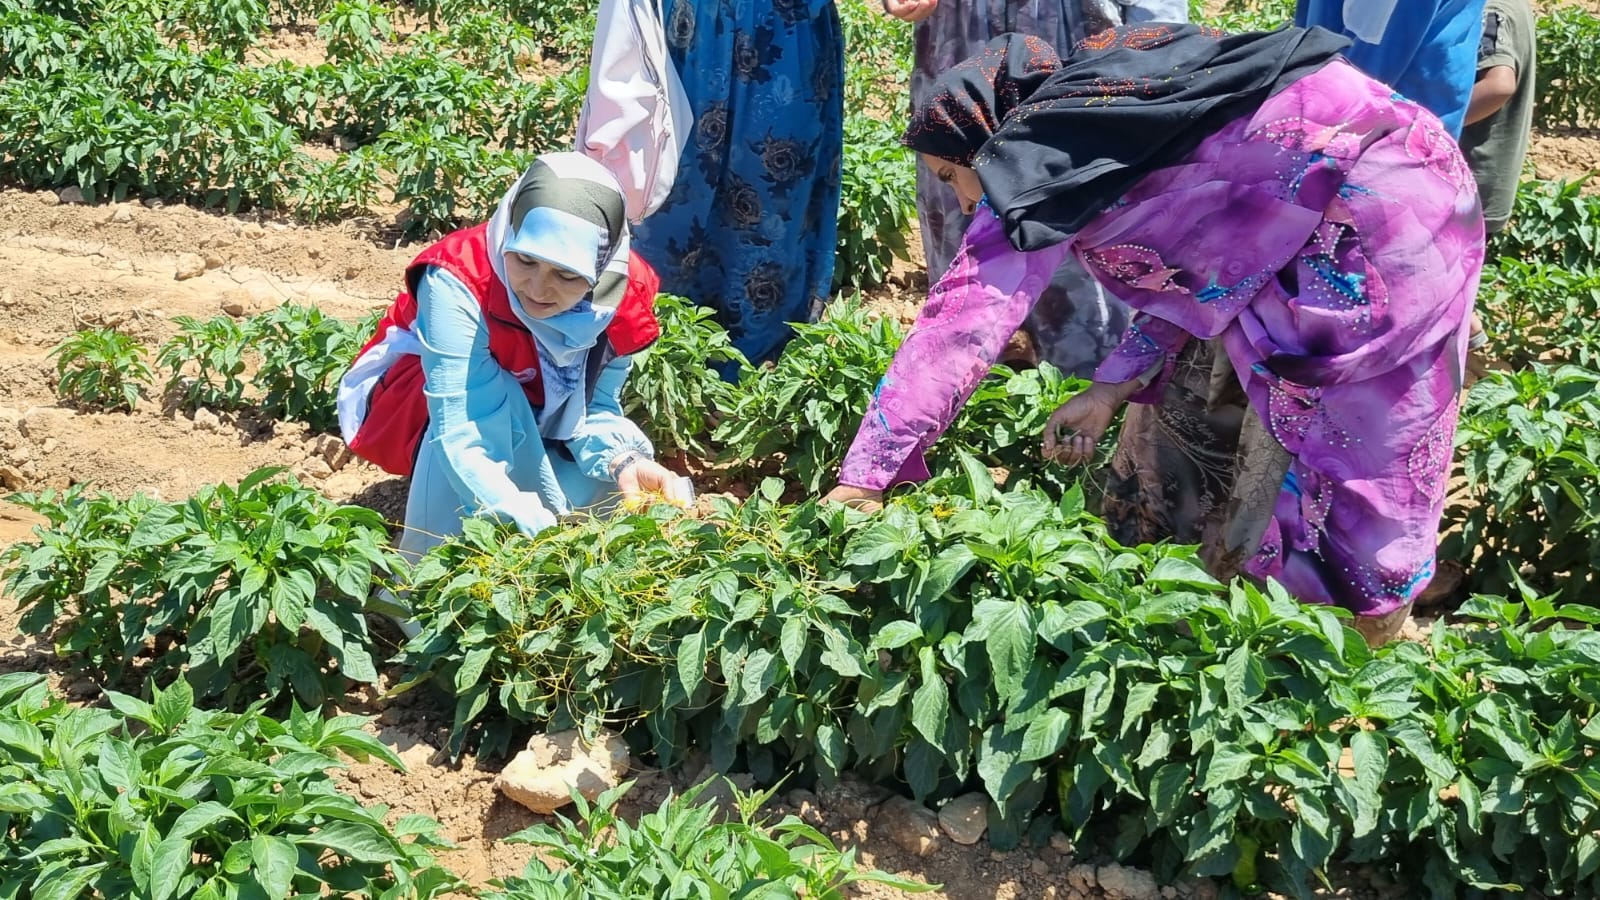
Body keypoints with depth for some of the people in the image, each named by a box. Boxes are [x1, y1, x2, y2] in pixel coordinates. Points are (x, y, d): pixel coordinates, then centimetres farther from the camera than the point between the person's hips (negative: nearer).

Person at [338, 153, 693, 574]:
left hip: (529, 433, 4)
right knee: (489, 395, -38)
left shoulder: (623, 295, -24)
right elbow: (461, 430, -44)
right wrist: (529, 529, -54)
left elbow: (595, 408, -17)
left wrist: (624, 462, -38)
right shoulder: (458, 282, -38)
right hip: (415, 409, -4)